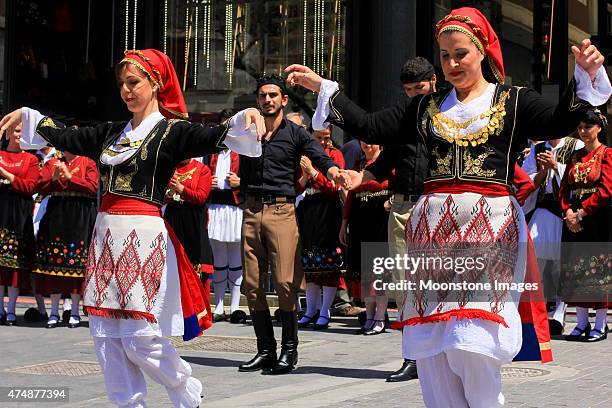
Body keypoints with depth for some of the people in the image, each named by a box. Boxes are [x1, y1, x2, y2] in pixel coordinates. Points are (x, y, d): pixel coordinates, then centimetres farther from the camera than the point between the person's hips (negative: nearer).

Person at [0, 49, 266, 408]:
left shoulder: (172, 131, -4)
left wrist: (247, 118, -38)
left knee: (140, 338, -6)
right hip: (106, 235, 7)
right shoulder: (112, 132, 15)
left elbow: (217, 138, -20)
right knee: (107, 335, 6)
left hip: (144, 238, -7)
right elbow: (66, 138, 24)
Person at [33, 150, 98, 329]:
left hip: (80, 218, -3)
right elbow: (40, 188, 5)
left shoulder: (88, 163, 5)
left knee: (76, 263, -4)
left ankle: (74, 312, 4)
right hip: (55, 215, 3)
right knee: (54, 261, 0)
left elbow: (93, 187, -8)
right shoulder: (51, 163, 14)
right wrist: (54, 178, -12)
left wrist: (69, 176, -12)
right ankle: (54, 311, 6)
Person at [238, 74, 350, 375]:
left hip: (282, 211, -4)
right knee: (252, 285, 3)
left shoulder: (296, 133, 5)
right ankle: (266, 350, 13)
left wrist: (334, 171, -31)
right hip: (251, 211, 4)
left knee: (285, 283, -11)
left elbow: (319, 157, -12)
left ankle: (289, 351, 0)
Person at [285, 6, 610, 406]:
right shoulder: (427, 107, 16)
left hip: (489, 227, -4)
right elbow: (371, 127, 13)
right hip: (433, 229, 4)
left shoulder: (514, 101, 6)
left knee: (471, 345, -13)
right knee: (431, 347, 2)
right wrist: (321, 86, 10)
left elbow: (560, 122, -9)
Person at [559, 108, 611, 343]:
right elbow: (564, 188, 12)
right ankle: (582, 323, 11)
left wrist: (582, 212, -16)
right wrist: (568, 212, -6)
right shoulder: (575, 157, 15)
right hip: (574, 218, 6)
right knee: (576, 268, 4)